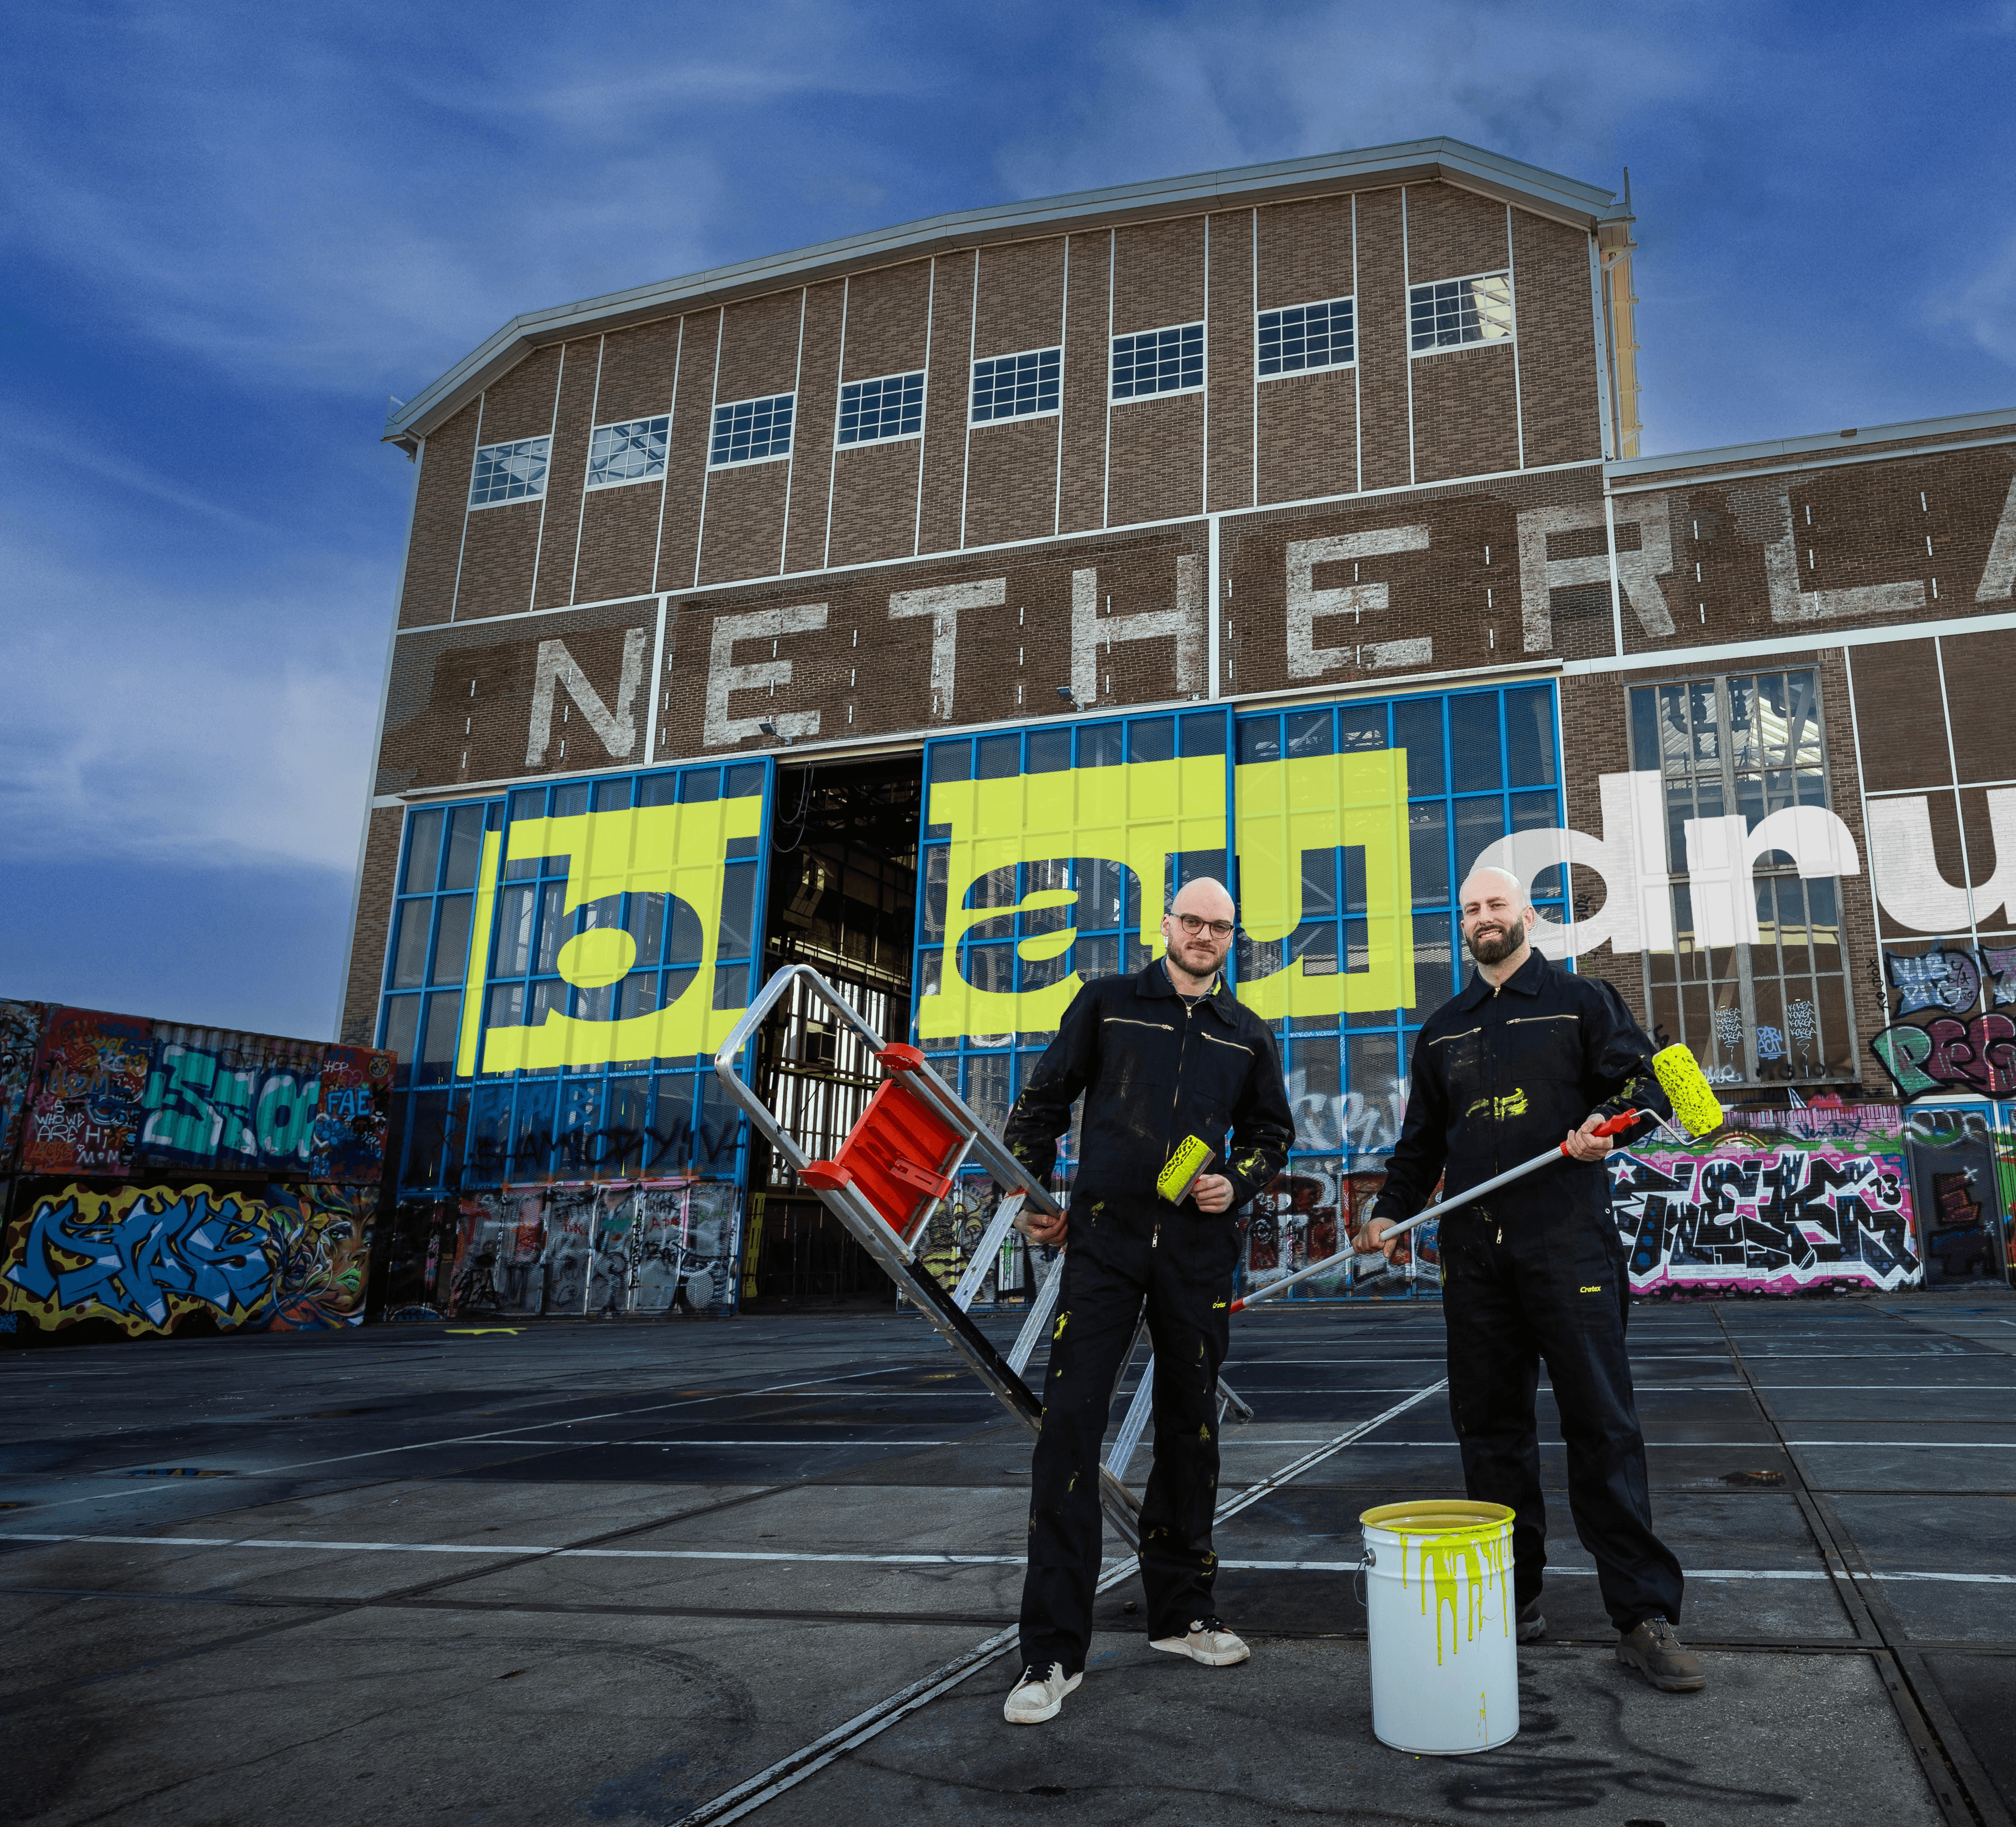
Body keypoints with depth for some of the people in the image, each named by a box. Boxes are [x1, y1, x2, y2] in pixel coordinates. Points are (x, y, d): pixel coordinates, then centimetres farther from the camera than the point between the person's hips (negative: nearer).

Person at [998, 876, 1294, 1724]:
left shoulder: (1248, 1037, 12)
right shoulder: (1107, 1003, 6)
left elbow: (1272, 1131, 22)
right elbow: (1043, 1098, 10)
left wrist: (1238, 1182, 3)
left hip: (1198, 1250, 3)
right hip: (1103, 1241, -3)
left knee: (1190, 1428, 11)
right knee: (1069, 1425, -9)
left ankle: (1181, 1612, 28)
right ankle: (1052, 1652, -3)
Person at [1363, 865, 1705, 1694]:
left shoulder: (1581, 1000, 7)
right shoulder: (1443, 1029, 19)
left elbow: (1648, 1080, 3)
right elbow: (1421, 1137, 21)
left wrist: (1608, 1120, -17)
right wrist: (1391, 1213, 11)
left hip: (1568, 1241, -4)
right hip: (1473, 1251, 4)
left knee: (1602, 1423, -5)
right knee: (1490, 1425, 6)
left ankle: (1644, 1615, 2)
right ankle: (1513, 1601, 16)